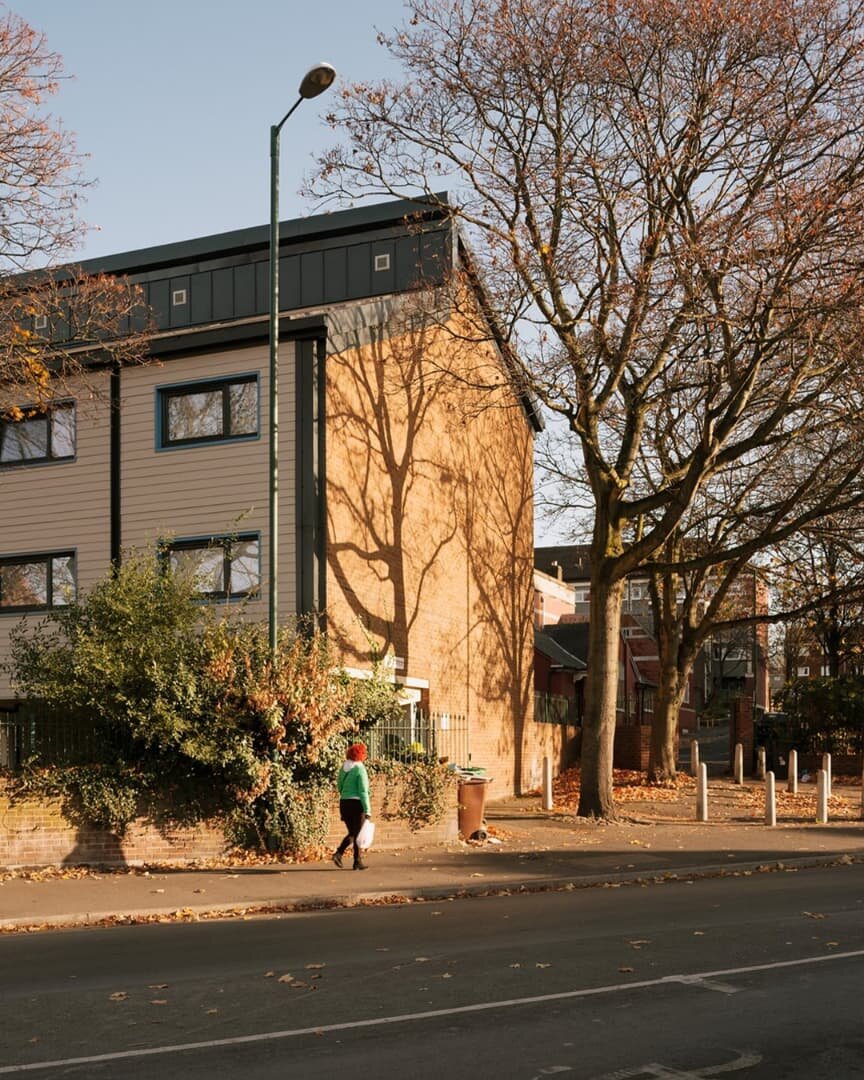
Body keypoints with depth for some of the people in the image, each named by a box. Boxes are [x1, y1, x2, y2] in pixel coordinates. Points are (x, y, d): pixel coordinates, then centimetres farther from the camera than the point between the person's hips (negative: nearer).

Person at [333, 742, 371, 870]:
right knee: (358, 834, 5)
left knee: (352, 833, 17)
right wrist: (367, 810, -13)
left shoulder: (343, 768, 8)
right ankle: (358, 862, 8)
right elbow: (363, 791, -14)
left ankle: (338, 853, 1)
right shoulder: (360, 769, -11)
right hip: (357, 803, -6)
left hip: (344, 803, 6)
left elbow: (339, 787, 12)